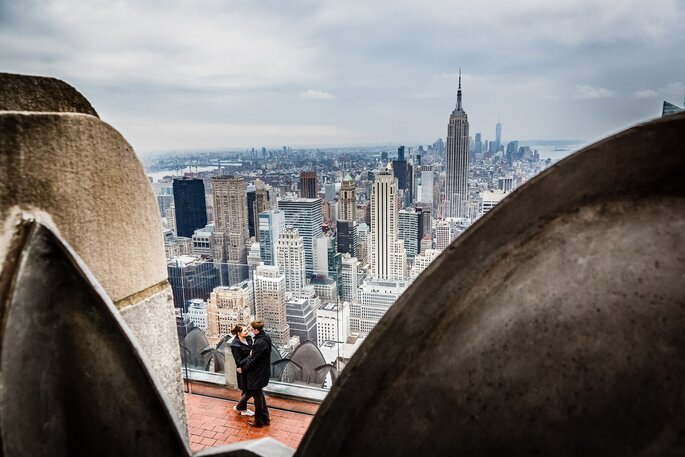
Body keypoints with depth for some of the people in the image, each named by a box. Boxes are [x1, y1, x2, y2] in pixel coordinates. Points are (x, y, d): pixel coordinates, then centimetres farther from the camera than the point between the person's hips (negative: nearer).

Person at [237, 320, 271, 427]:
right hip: (262, 372, 9)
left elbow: (253, 360, -22)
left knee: (257, 396, 8)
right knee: (259, 394, 24)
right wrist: (242, 363, 5)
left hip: (258, 374, -9)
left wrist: (243, 369, -6)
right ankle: (265, 418, 34)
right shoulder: (265, 338, 0)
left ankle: (259, 421, 25)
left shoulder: (260, 343, -30)